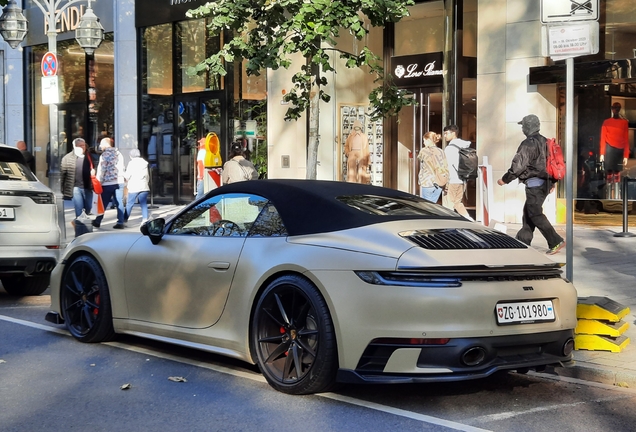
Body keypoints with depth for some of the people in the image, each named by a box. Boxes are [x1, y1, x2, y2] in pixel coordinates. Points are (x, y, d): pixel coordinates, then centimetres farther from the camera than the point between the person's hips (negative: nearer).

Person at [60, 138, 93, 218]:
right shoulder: (67, 158, -2)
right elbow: (62, 173, -3)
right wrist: (62, 189, -7)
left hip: (87, 188, 3)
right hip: (76, 188, -3)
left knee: (88, 209, 12)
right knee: (78, 210, -3)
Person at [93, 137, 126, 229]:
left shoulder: (105, 155, -7)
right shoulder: (118, 154, 12)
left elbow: (101, 170, -10)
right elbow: (122, 169, 12)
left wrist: (98, 182, -5)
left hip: (108, 183, -5)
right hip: (119, 182, 5)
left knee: (103, 203, 4)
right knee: (119, 203, 3)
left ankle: (97, 222, 12)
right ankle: (120, 222, 0)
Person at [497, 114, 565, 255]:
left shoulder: (528, 144, -15)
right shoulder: (545, 142, 13)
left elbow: (518, 166, -18)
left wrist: (505, 179, -7)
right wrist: (552, 182, 25)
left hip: (534, 184, -9)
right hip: (544, 183, 10)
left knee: (535, 214, -8)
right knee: (528, 212, 17)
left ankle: (555, 242, -13)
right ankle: (523, 241, 23)